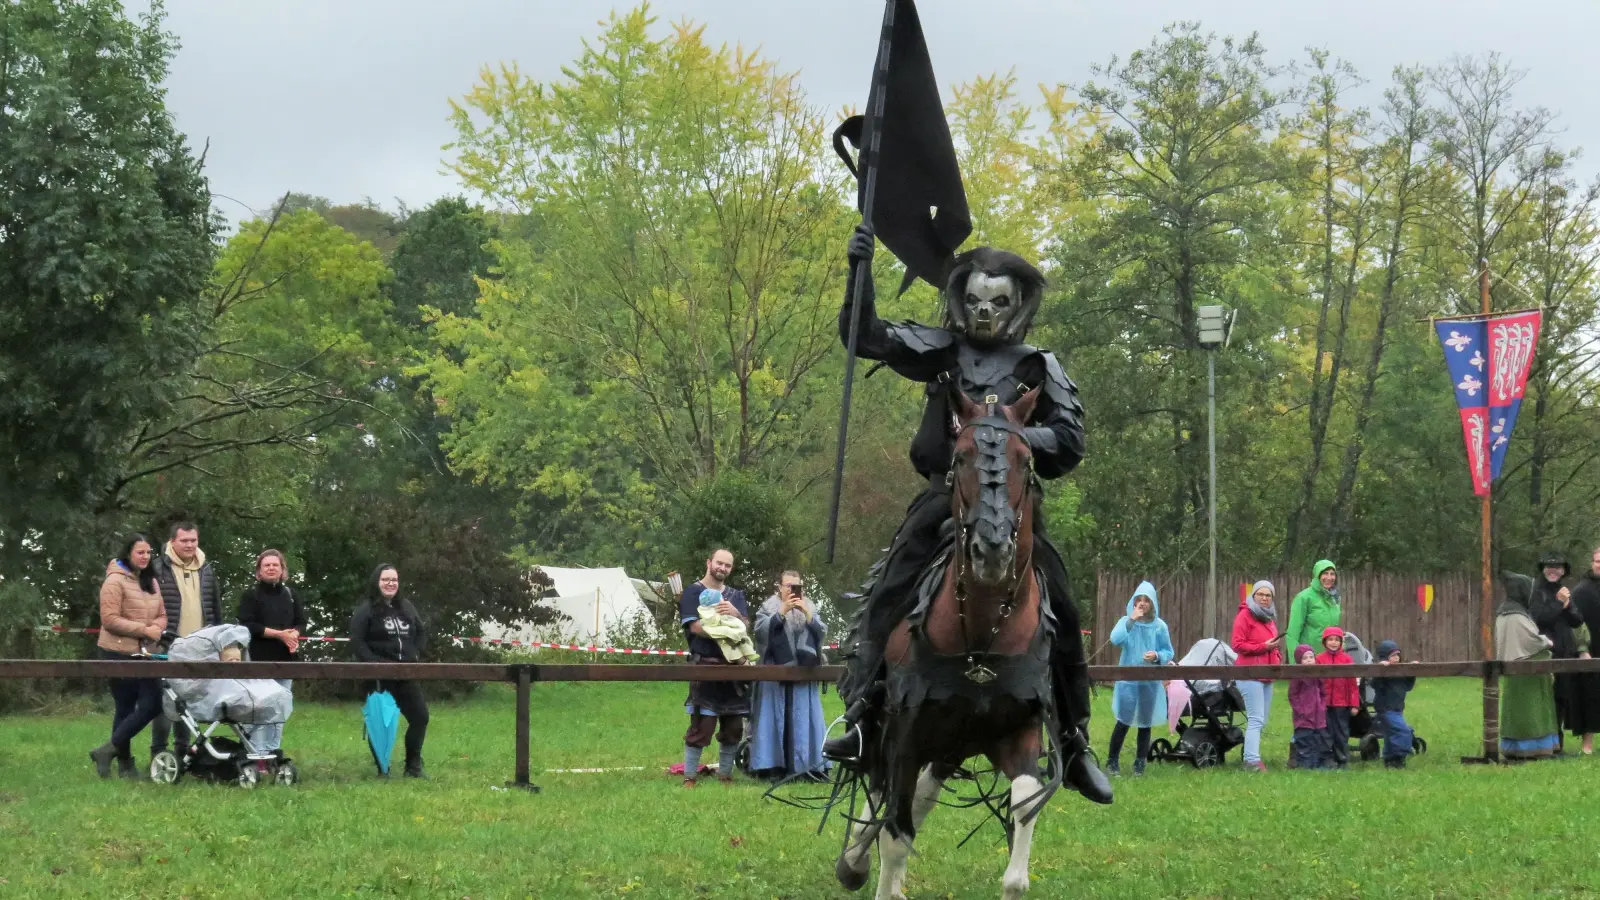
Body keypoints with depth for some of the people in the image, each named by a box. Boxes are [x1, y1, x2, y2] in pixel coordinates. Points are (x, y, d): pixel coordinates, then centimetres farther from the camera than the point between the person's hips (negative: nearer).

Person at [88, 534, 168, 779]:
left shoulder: (151, 582, 13)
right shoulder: (115, 581, -11)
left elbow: (161, 614, 14)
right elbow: (110, 619, -17)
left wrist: (157, 628, -10)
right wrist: (144, 629, -19)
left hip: (144, 653, 7)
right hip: (120, 654, -7)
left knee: (152, 704, 1)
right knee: (126, 708, -3)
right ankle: (124, 763, 7)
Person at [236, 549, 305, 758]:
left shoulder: (290, 595, 15)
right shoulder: (251, 596, -1)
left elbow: (301, 622, 16)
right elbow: (248, 625, -11)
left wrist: (294, 634, -8)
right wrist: (279, 634, -15)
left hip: (286, 660, 5)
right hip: (261, 660, -5)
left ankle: (274, 752, 12)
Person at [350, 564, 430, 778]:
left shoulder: (406, 607, 14)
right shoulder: (366, 609, -4)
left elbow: (421, 632, 22)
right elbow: (357, 640, -11)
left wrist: (417, 654, 6)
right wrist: (373, 663, -19)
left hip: (406, 673, 5)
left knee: (420, 716, 1)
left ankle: (413, 766, 12)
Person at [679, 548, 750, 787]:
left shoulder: (736, 596, 18)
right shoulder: (693, 593, 4)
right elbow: (695, 627, -8)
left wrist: (735, 614, -17)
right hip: (705, 664, -5)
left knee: (734, 726, 6)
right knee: (701, 725, -10)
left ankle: (725, 775, 15)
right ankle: (690, 777, -6)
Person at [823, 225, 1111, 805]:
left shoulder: (1039, 370, 8)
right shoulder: (941, 352, 11)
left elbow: (1069, 441, 3)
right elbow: (866, 337, 5)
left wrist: (1013, 437, -14)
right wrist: (860, 273, -8)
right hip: (945, 496, 0)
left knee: (1061, 615, -3)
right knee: (887, 596, -16)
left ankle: (1076, 745, 7)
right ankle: (862, 719, -16)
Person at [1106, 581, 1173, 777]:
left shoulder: (1160, 626, 2)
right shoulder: (1126, 621, -2)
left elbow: (1169, 653, 5)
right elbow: (1115, 639, -21)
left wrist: (1158, 656, -16)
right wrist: (1131, 620, -25)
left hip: (1151, 682, 2)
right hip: (1128, 680, -2)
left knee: (1145, 723, 7)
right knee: (1124, 721, -6)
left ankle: (1140, 763, 16)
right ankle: (1112, 760, 7)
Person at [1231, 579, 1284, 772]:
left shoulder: (1270, 617, 20)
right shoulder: (1245, 615, -5)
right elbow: (1238, 645, -12)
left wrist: (1278, 658, 10)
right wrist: (1263, 646, -18)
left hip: (1267, 675, 8)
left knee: (1261, 721, 7)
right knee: (1256, 719, -15)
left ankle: (1251, 756, 12)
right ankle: (1252, 760, -18)